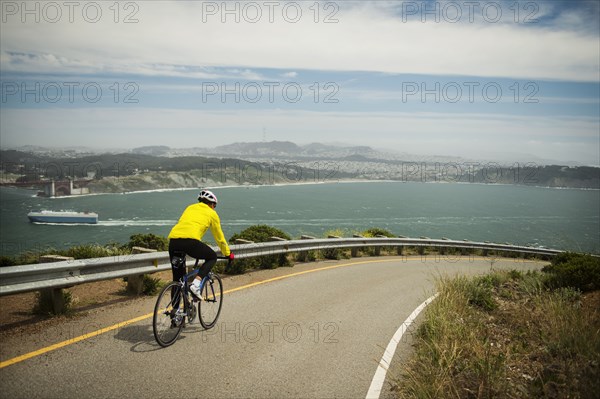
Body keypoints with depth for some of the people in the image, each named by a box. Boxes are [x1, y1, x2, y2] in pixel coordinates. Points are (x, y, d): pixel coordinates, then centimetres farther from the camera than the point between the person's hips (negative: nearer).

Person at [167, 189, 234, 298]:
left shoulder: (190, 208, 33)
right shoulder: (211, 213, 19)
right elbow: (219, 237, 25)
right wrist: (228, 253, 39)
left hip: (173, 241, 5)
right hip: (190, 241, -5)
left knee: (177, 279, 18)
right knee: (212, 257, 21)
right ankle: (196, 283, 1)